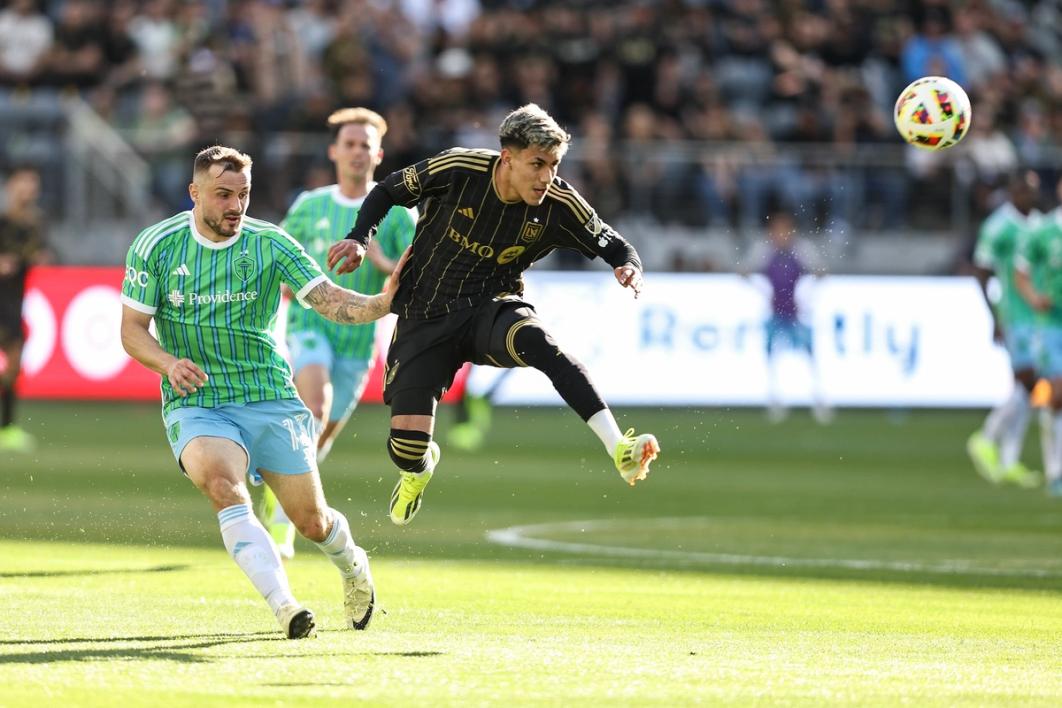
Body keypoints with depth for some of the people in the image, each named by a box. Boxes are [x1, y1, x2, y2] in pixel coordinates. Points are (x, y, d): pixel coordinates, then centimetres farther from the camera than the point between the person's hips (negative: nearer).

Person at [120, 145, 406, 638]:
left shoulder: (270, 244, -4)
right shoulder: (156, 246, -3)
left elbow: (331, 301, -12)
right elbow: (132, 329, 1)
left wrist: (383, 302, -32)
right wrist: (169, 364, -20)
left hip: (270, 399, 1)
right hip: (196, 405, -1)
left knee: (311, 521, 4)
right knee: (223, 485, -32)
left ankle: (353, 568, 41)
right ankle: (283, 606, -36)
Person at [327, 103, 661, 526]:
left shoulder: (559, 204, -12)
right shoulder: (457, 170, -16)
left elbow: (613, 245, 1)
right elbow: (389, 192, 1)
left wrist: (629, 267, -22)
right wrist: (359, 238, -12)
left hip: (491, 310, 0)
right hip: (424, 318, 0)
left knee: (533, 338, -38)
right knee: (406, 445, -9)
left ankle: (619, 450, -44)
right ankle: (420, 467, 34)